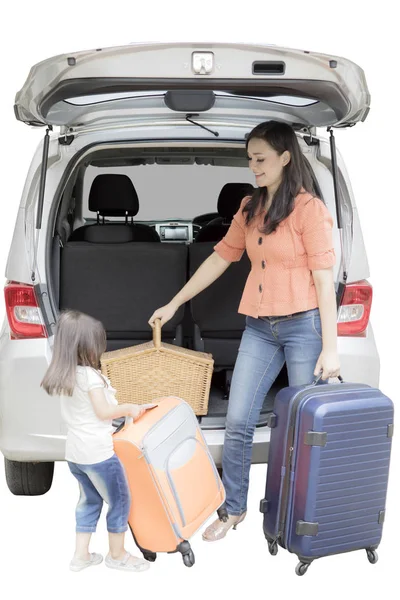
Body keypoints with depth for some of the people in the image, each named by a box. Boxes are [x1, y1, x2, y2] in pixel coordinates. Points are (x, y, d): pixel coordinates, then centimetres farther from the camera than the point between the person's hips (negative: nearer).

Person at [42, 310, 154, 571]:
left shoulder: (62, 376, 8)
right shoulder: (90, 375, -17)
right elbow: (104, 412, -17)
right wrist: (129, 408, -3)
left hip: (74, 452, 8)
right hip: (97, 452, -8)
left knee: (89, 500, 21)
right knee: (119, 500, 8)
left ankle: (81, 555, 25)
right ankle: (117, 554, 20)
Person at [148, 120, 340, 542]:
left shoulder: (309, 208, -8)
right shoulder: (250, 209, 11)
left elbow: (324, 278, -11)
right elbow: (220, 258, 17)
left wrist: (329, 347, -14)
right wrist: (173, 304, 18)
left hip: (303, 325, -5)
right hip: (259, 328, 6)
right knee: (237, 422, 3)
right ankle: (233, 508, 19)